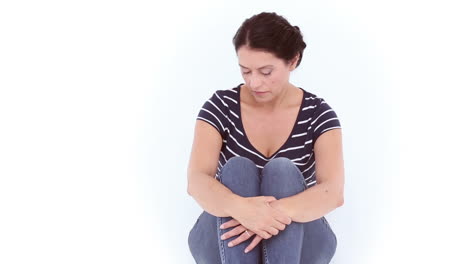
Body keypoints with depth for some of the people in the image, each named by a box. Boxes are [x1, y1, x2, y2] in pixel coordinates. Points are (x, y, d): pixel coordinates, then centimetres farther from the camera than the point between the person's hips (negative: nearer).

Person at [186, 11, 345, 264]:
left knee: (282, 170, -28)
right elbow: (196, 181, -20)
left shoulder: (317, 112, -7)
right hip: (225, 241, 1)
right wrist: (241, 208, -42)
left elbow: (333, 191, -21)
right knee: (236, 168, -28)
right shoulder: (221, 106, -6)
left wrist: (275, 213, -40)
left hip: (297, 241, 0)